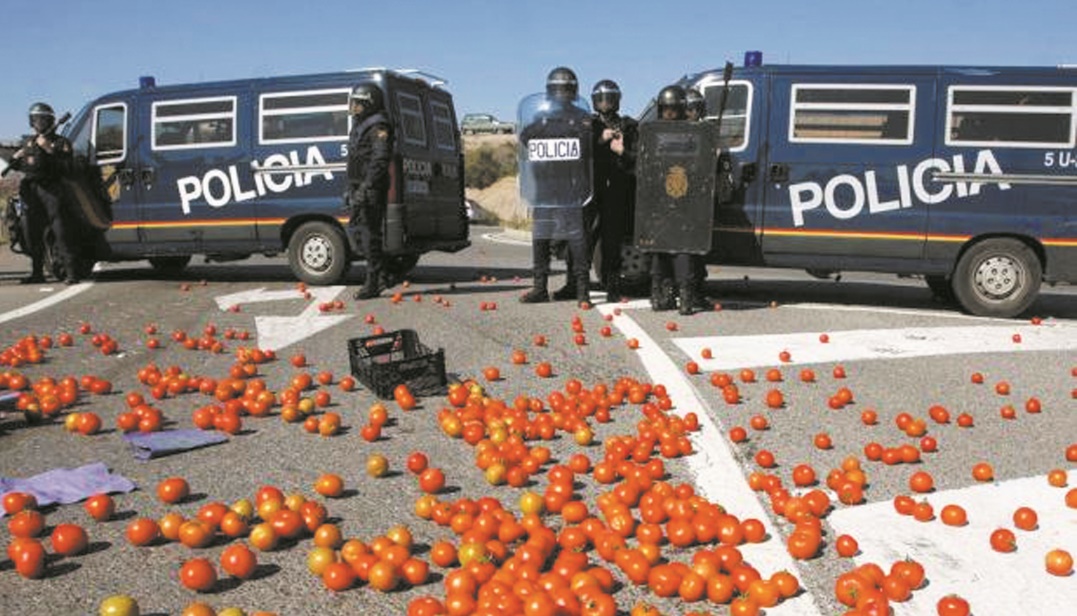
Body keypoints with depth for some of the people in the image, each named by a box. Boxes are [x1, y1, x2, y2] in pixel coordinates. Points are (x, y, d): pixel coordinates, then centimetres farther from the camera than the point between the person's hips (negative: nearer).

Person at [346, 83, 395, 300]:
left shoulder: (378, 127, -11)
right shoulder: (359, 126, 20)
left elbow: (380, 161, -21)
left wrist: (366, 188, -27)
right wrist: (351, 189, 23)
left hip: (372, 190, -10)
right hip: (359, 189, 10)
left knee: (369, 233, -8)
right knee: (356, 229, 12)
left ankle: (373, 284, -3)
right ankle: (384, 272, 18)